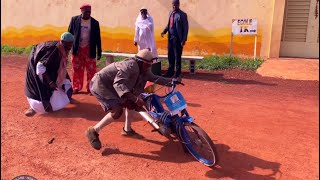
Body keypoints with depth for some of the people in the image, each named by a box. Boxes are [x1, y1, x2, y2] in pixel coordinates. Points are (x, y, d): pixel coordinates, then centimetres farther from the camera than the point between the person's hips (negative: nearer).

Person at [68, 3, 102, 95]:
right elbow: (70, 33, 5)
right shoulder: (74, 19, 1)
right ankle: (76, 88, 19)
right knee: (76, 70, 6)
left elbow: (98, 38, 1)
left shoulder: (95, 22, -1)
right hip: (77, 49, 1)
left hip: (89, 50, -1)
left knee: (91, 70, 0)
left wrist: (99, 52, 0)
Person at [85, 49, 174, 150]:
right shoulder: (131, 65, -26)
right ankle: (93, 131, -11)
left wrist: (171, 81, 1)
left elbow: (153, 78, 10)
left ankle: (127, 130, 24)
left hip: (110, 86, 10)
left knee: (131, 103, 11)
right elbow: (118, 83, -38)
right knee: (117, 111, -23)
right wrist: (135, 98, -46)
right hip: (100, 84, -10)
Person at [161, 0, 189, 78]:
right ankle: (170, 71, 24)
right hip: (170, 37, 6)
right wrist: (164, 31, 0)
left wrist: (184, 39, -15)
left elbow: (186, 28, -9)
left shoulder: (182, 15, -7)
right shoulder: (171, 13, 12)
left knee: (177, 56, 0)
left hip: (177, 38, -6)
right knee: (170, 56, 12)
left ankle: (177, 73, 10)